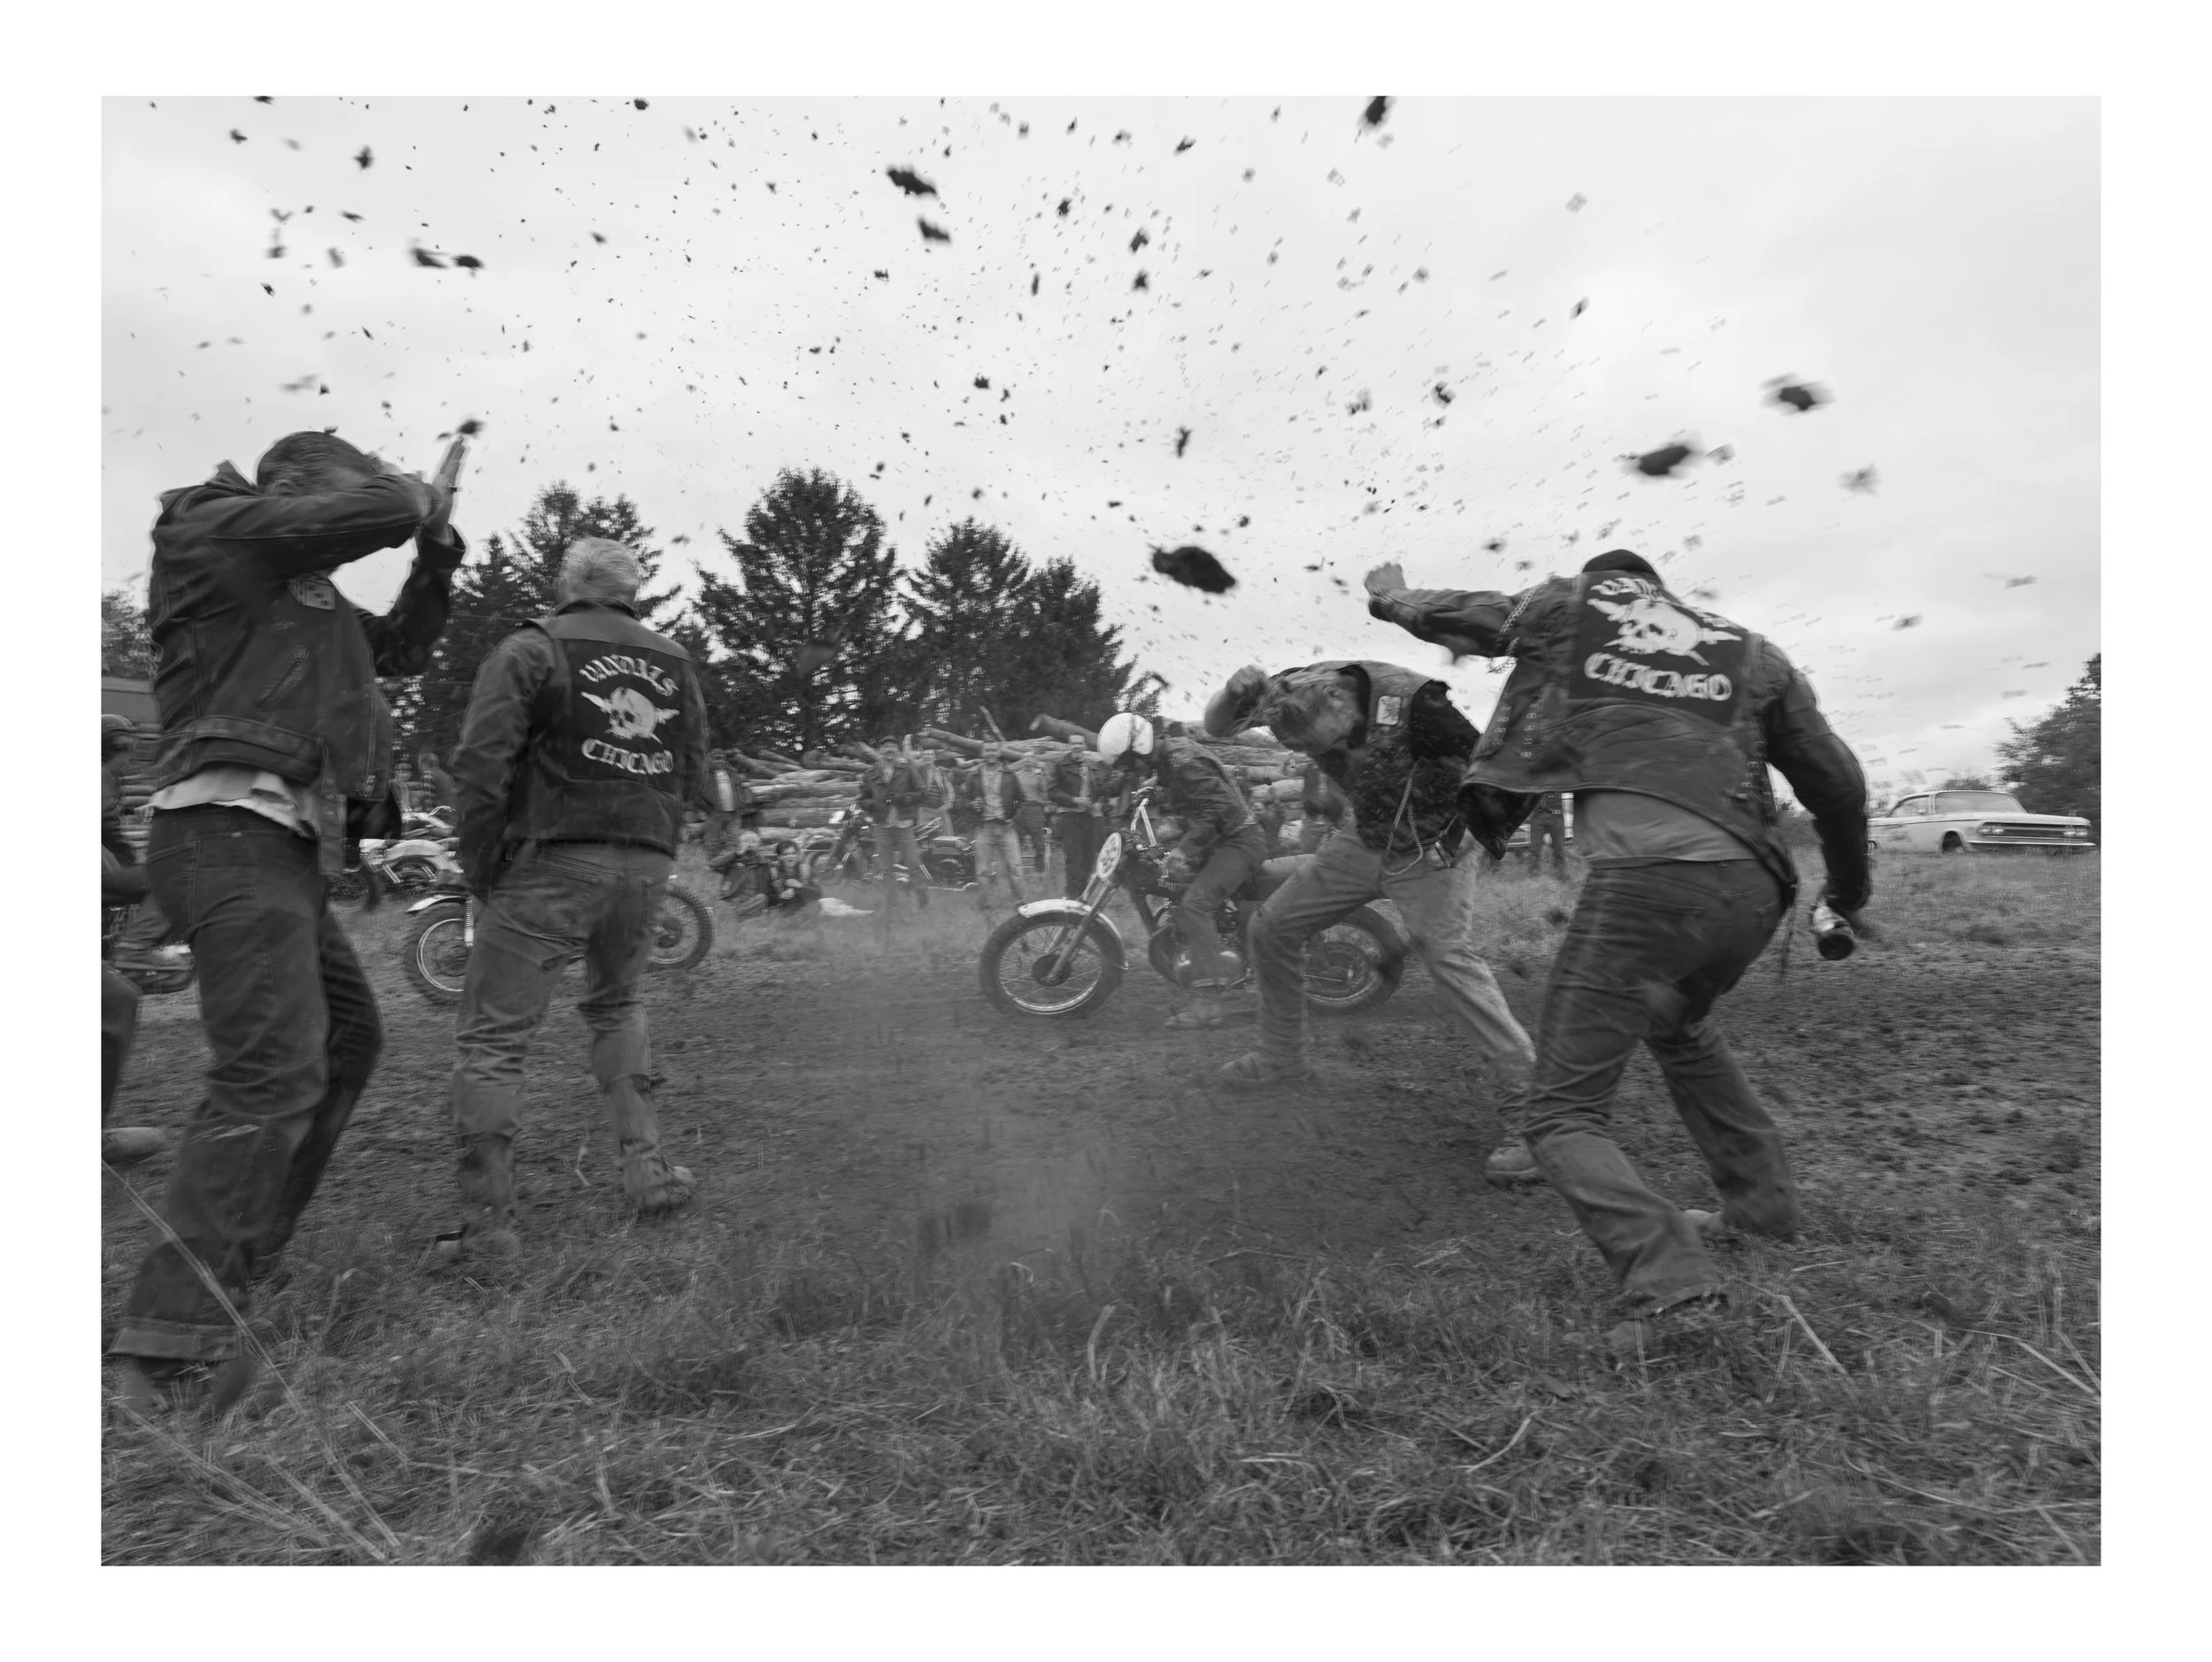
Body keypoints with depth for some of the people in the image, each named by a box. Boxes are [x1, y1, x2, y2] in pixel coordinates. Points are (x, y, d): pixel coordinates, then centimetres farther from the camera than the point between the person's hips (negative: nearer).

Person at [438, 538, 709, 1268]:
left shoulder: (531, 649, -1)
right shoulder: (675, 661, 14)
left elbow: (481, 762, -9)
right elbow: (693, 770, 13)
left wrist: (478, 863, -1)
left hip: (552, 860, -5)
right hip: (648, 863, 5)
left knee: (492, 1036, 3)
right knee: (617, 1004, 25)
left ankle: (488, 1222, 3)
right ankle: (646, 1166, 21)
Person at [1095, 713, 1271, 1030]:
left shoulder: (1184, 763, -23)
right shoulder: (1165, 755, 7)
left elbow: (1221, 807, -30)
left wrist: (1186, 851, -31)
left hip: (1237, 841, -11)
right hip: (1217, 841, 11)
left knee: (1195, 904, -25)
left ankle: (1207, 1001, -27)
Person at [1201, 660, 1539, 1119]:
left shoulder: (1411, 702, -31)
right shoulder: (1301, 691, -15)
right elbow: (1215, 725, -13)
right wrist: (1235, 693, -33)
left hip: (1427, 852, -5)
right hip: (1361, 841, 6)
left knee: (1449, 956, -22)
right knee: (1270, 929, 3)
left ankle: (1521, 1085, -10)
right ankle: (1284, 1053, 20)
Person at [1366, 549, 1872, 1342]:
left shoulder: (1566, 603, 14)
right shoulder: (1751, 649, 21)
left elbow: (1445, 613, 27)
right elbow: (1837, 780, 21)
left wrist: (1389, 595, 49)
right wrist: (1849, 890, 36)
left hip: (1645, 874, -6)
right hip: (1753, 885, 6)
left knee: (1562, 1113, 0)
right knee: (1681, 1024, 36)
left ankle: (1667, 1278, -20)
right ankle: (1762, 1201, 42)